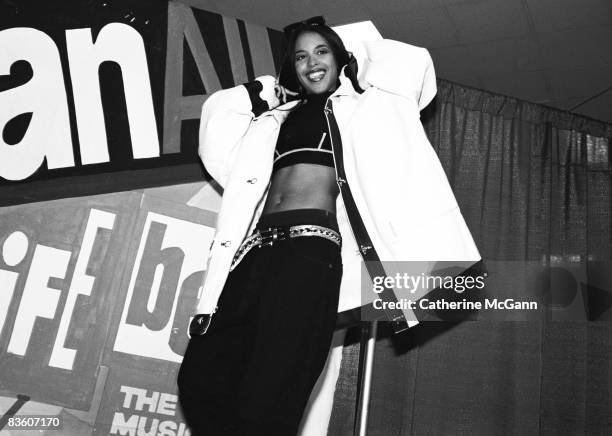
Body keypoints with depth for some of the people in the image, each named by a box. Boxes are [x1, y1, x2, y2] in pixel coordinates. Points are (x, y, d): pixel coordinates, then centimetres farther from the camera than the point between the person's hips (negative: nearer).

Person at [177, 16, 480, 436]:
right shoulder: (279, 115, 27)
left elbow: (412, 64, 9)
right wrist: (266, 93, 28)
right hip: (256, 247, 5)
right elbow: (218, 110, 36)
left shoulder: (359, 104, 18)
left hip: (311, 247, -5)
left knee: (267, 401, -13)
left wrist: (360, 52, 23)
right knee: (201, 378, -6)